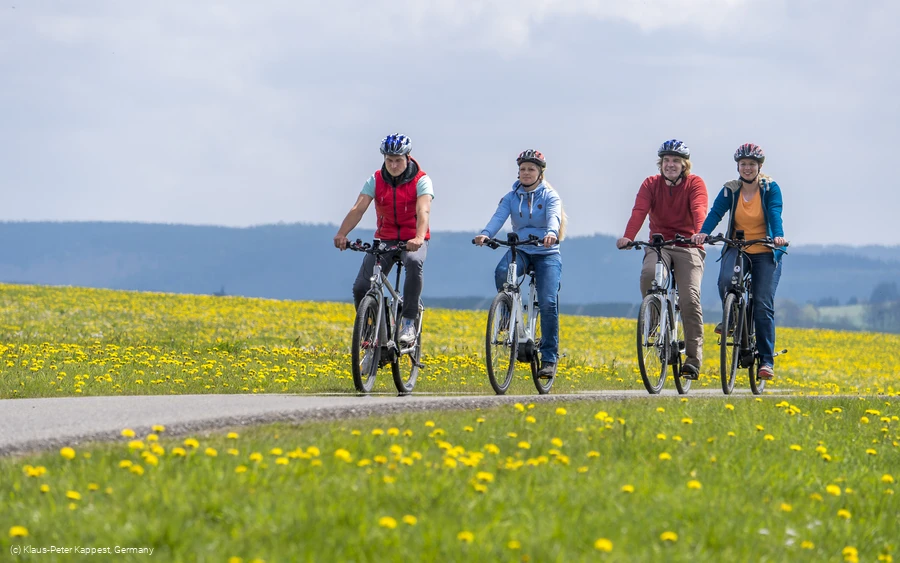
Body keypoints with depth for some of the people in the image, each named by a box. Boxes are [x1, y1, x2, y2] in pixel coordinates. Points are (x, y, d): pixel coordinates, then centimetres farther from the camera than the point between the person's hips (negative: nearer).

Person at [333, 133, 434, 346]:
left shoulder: (421, 181, -12)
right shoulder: (375, 180, -4)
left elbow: (423, 211, -28)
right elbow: (358, 208, -17)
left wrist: (419, 238, -49)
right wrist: (341, 234, -35)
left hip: (413, 241, -3)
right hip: (385, 239, 3)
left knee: (414, 262, -39)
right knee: (361, 288, -14)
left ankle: (408, 323, -30)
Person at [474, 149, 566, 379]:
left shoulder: (550, 196, -1)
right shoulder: (511, 197, 6)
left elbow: (554, 216, -21)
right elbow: (499, 217, -11)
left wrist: (551, 233, -45)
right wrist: (485, 234, -33)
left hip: (547, 253, -2)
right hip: (520, 250, 2)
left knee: (548, 302, -17)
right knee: (502, 272, -33)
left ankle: (550, 358, -9)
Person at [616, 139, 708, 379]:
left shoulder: (695, 184, -2)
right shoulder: (650, 185, 3)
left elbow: (699, 210, -20)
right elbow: (639, 211, -13)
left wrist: (700, 233, -42)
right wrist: (628, 236, -32)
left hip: (688, 246, -2)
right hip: (659, 245, 2)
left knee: (690, 298, -18)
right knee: (648, 274, -33)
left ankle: (694, 358, -14)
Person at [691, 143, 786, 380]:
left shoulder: (771, 188, -4)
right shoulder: (730, 190, 0)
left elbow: (775, 213, -19)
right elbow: (716, 212, -14)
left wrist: (778, 236, -40)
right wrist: (703, 233, -34)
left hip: (765, 252, -2)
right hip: (737, 249, 2)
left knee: (763, 305, -10)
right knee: (726, 281, -30)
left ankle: (767, 360, -3)